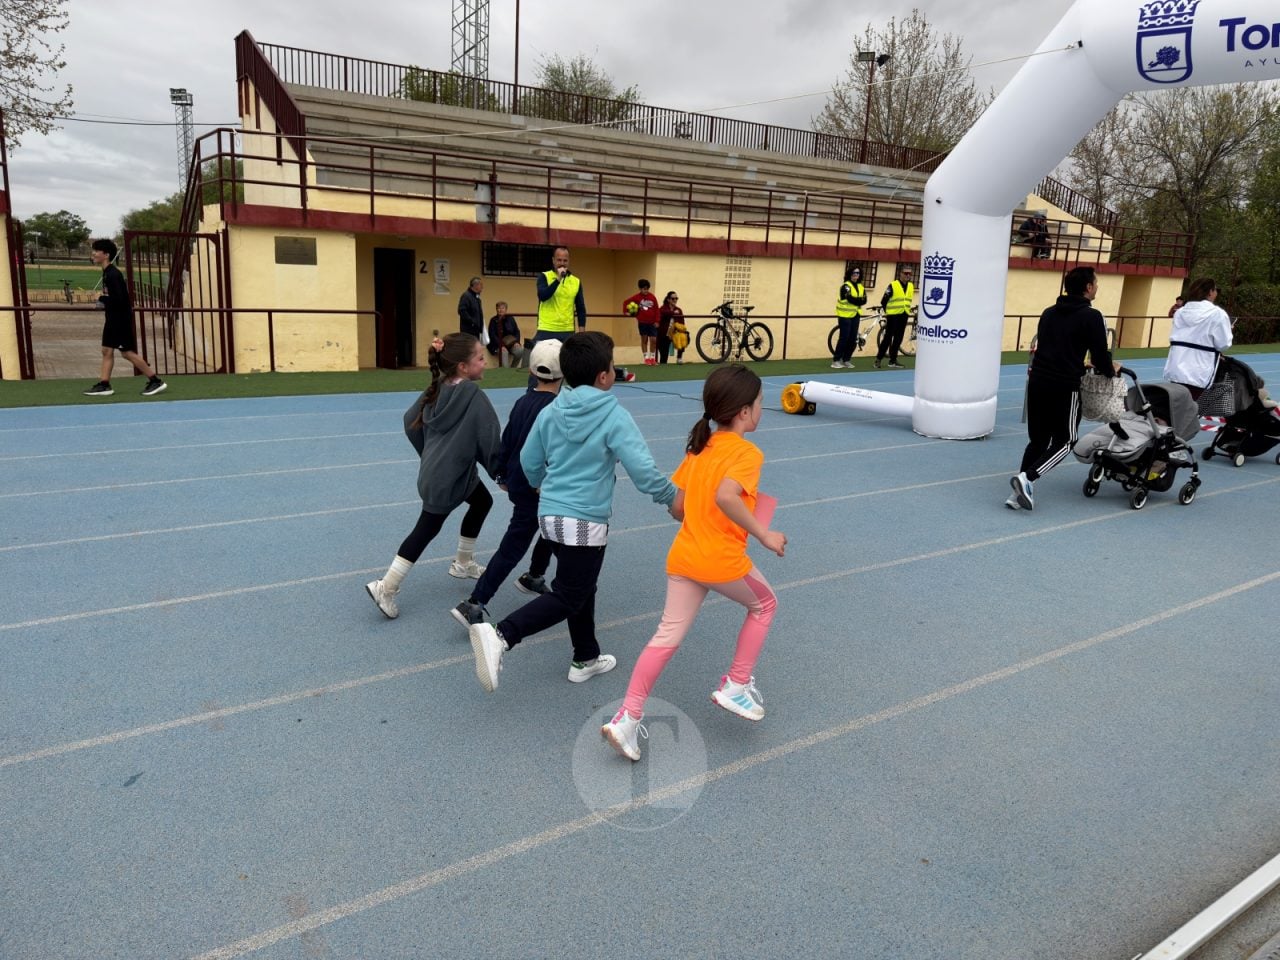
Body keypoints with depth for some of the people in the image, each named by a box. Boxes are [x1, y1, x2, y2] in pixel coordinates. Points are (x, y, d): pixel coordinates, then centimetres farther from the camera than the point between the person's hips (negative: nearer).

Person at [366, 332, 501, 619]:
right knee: (427, 530, 4)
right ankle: (386, 587, 9)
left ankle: (463, 563, 40)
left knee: (482, 502, 26)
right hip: (447, 478, -8)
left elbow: (410, 420, 8)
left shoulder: (437, 389, 1)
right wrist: (501, 473, -4)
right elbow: (491, 441, -18)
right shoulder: (474, 396, -21)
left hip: (435, 471, 8)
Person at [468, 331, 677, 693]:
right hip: (584, 520, -7)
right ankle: (499, 636, -17)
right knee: (568, 597, -1)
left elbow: (529, 462, 13)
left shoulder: (551, 412, 4)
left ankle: (586, 658, 33)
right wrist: (671, 497, -1)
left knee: (581, 587, 21)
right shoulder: (614, 416, -14)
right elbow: (642, 469, -18)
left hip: (550, 513, 8)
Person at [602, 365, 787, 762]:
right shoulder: (747, 453, -11)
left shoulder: (697, 449, 12)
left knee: (667, 636, 9)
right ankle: (736, 686, 25)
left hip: (683, 557, 6)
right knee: (764, 605, 22)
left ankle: (627, 718, 4)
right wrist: (763, 534, -24)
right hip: (724, 560, -6)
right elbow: (726, 496, -30)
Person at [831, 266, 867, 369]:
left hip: (855, 315, 6)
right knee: (844, 338, -10)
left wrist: (855, 300, -17)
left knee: (853, 339, 5)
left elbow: (864, 300, -1)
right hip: (845, 315, -6)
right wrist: (859, 300, -10)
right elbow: (850, 298, -22)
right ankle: (836, 360, -5)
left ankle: (846, 360, 15)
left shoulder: (861, 287, 11)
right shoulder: (846, 286, -9)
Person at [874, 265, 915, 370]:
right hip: (893, 316, -5)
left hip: (904, 316, 6)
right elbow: (884, 301, -6)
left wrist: (907, 309, 16)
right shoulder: (893, 285, -10)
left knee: (898, 339, 7)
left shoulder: (911, 286, 8)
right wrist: (888, 311, 3)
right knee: (888, 338, -4)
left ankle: (893, 360, 13)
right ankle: (878, 359, 3)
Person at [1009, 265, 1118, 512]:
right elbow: (1100, 355, -5)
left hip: (1037, 382, 6)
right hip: (1065, 388, -6)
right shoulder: (1091, 317, -5)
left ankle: (1020, 492, 5)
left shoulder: (1049, 313, 15)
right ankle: (1026, 478, -13)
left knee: (1037, 440, 14)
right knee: (1065, 441, 7)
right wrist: (1112, 371, 17)